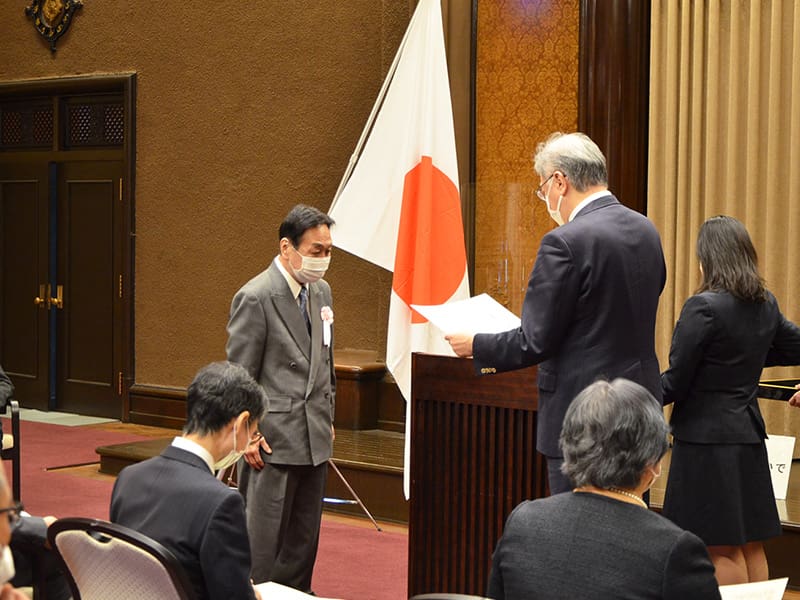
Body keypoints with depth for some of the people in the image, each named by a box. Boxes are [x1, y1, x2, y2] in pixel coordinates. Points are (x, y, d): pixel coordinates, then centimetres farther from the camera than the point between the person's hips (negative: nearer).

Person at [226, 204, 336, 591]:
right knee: (265, 536, -1)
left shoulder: (321, 291, 10)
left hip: (315, 438, 8)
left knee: (304, 538, 14)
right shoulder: (255, 297, -14)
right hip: (273, 441, -8)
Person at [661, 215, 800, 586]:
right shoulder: (766, 305, 4)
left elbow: (675, 383, -15)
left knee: (721, 547, 0)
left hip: (707, 438, -7)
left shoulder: (704, 307, -18)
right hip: (748, 434, 8)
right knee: (751, 543, 13)